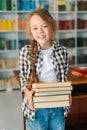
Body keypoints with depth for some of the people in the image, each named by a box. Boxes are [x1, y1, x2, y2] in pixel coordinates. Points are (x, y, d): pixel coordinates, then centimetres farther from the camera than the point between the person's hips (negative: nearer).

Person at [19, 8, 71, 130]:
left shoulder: (62, 51, -6)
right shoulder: (26, 51, -10)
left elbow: (65, 76, 6)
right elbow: (23, 77, 0)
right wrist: (27, 92, -17)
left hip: (58, 106, 2)